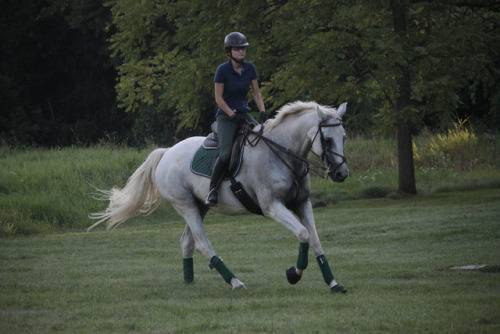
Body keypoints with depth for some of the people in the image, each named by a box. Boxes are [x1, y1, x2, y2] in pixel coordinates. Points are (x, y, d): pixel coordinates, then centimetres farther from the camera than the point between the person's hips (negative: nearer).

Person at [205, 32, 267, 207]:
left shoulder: (250, 68, 3)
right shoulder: (223, 70, -11)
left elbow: (256, 93, 10)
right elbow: (218, 98, -9)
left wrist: (263, 112, -3)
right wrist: (233, 116, -15)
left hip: (244, 114, 6)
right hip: (225, 116, -5)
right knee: (225, 153, -24)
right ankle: (212, 190, -14)